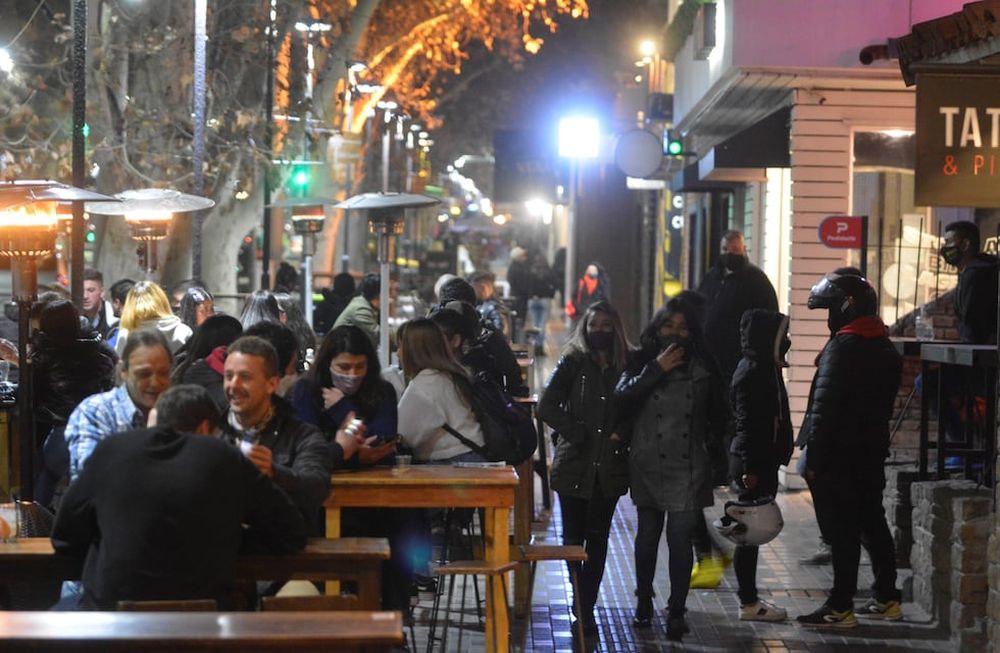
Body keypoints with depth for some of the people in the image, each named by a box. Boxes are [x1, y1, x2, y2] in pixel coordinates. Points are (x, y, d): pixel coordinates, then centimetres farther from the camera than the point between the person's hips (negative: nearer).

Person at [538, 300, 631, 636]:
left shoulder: (625, 366, 6)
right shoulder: (572, 362, -1)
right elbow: (547, 406, -7)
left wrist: (621, 435, -7)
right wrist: (577, 434, -11)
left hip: (610, 467, 2)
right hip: (575, 465, -2)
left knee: (598, 540, 2)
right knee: (574, 538, 3)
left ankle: (585, 608, 6)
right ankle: (582, 609, 16)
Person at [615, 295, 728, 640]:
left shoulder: (703, 368, 5)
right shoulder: (642, 363, 4)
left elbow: (718, 414, 16)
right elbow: (622, 394, -15)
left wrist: (709, 443, 5)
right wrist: (656, 369, -18)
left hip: (687, 468, -1)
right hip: (648, 466, 1)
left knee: (680, 540, -8)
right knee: (647, 535, 14)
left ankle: (676, 611, -1)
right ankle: (644, 602, 30)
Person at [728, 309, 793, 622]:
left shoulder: (764, 369, 14)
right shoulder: (751, 373, -16)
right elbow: (747, 423, -20)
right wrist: (750, 468, -22)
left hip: (763, 463, 10)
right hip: (755, 464, -10)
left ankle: (750, 598, 20)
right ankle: (748, 603, 0)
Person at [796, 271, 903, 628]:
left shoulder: (843, 347, -16)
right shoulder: (886, 349, 12)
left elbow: (825, 407, -19)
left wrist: (814, 458, -18)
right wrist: (875, 443, 19)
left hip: (839, 454, -8)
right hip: (872, 452, 9)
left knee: (842, 531, -5)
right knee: (872, 524, 15)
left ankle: (840, 608, -3)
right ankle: (886, 598, 21)